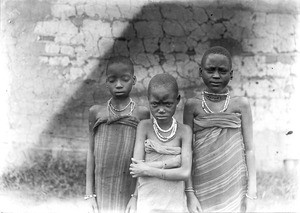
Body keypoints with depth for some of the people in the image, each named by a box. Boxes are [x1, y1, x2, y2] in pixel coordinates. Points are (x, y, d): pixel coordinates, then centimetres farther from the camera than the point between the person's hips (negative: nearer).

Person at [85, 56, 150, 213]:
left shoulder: (142, 114, -2)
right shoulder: (96, 113, 3)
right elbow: (91, 152, 6)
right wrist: (89, 195, 3)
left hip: (132, 196, -1)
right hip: (103, 198, 1)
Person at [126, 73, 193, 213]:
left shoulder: (184, 131, -5)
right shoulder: (144, 127, -3)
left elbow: (185, 173, -13)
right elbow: (136, 167, -11)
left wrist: (147, 169, -12)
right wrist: (173, 161, -17)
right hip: (146, 202, 0)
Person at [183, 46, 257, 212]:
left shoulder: (241, 104, 2)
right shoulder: (193, 105, 1)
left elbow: (249, 148, 3)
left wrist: (251, 189, -2)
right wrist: (189, 193, -6)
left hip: (234, 186, 0)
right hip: (203, 187, 0)